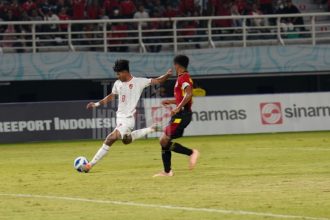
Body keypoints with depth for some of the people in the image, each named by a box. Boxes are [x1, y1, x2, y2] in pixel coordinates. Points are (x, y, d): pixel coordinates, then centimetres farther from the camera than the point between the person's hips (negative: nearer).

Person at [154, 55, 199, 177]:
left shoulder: (183, 78, -12)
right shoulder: (185, 78, 19)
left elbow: (189, 94, -29)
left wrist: (178, 108, -31)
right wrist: (171, 102, 32)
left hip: (182, 115, -10)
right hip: (180, 115, 10)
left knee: (164, 141, -14)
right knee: (164, 141, 11)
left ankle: (192, 153, -13)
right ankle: (167, 171, 14)